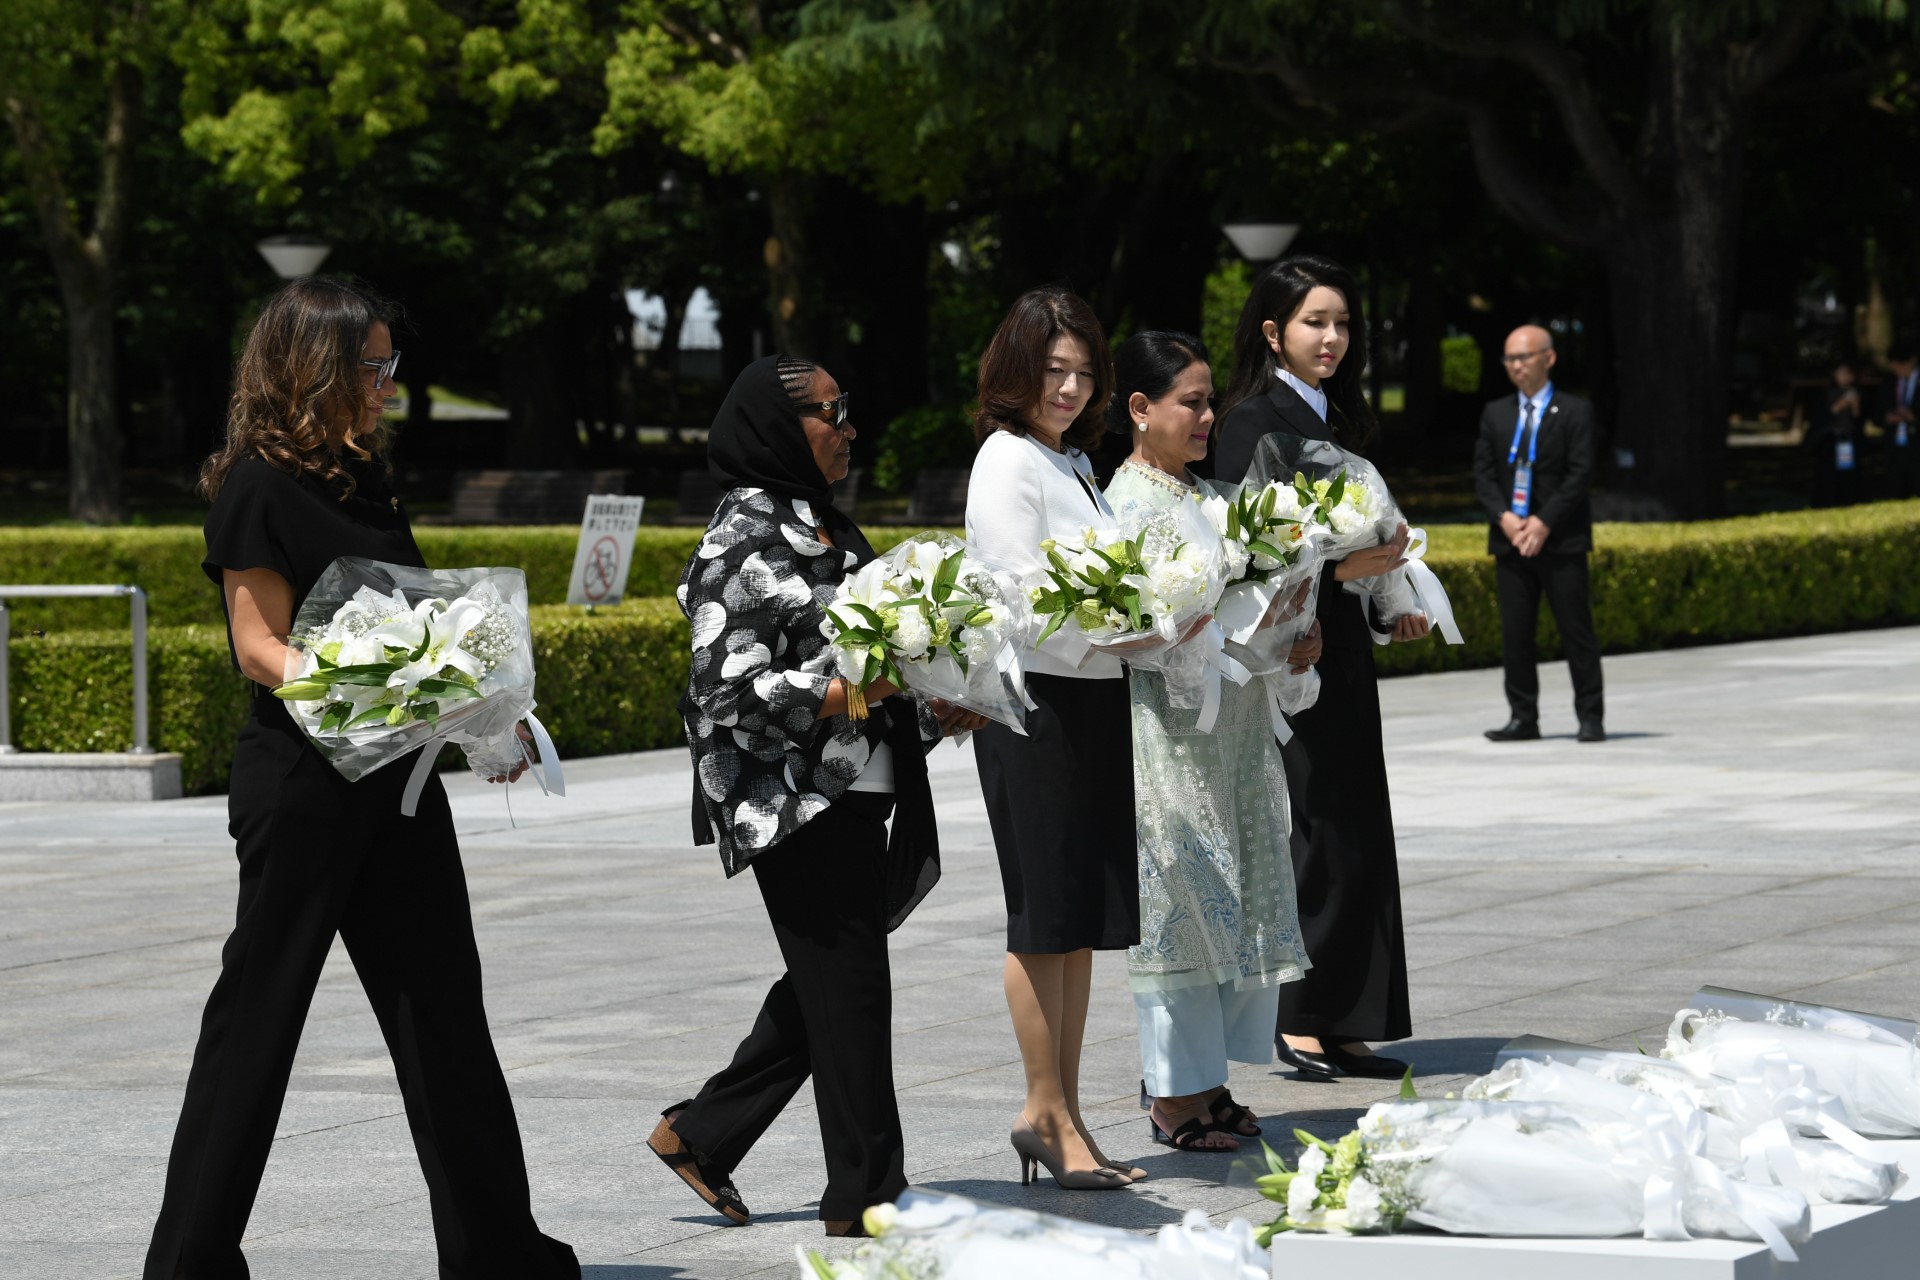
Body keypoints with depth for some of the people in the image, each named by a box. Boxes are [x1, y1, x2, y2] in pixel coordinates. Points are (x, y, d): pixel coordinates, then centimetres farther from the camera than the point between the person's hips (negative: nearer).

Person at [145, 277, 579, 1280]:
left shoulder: (364, 475, 14)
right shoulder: (259, 486, -10)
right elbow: (261, 648, -15)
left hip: (396, 780, 8)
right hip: (301, 782, -8)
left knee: (443, 1010, 8)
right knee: (258, 1013, -1)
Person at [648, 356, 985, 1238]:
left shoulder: (822, 528, 15)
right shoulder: (744, 544, -13)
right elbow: (733, 693, -19)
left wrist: (933, 712, 10)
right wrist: (856, 690, -25)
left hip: (854, 794, 9)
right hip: (796, 803, -9)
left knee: (823, 986, 14)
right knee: (848, 984, -3)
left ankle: (701, 1133, 24)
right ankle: (866, 1192, 5)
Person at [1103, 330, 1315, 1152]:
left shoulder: (1208, 497, 15)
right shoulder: (1128, 503, -10)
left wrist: (1288, 643, 3)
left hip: (1234, 731, 8)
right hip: (1169, 734, -8)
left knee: (1241, 899, 8)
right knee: (1180, 901, -4)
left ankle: (1206, 1083, 16)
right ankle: (1174, 1096, 3)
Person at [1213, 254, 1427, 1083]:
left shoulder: (1332, 417, 16)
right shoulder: (1255, 418, -10)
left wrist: (1386, 613, 9)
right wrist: (1336, 569, -23)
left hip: (1339, 649, 9)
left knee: (1353, 836, 7)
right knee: (1318, 829, -8)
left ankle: (1340, 1025, 10)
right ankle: (1300, 1023, -1)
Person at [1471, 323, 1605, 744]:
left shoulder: (1575, 412, 0)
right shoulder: (1495, 414, 13)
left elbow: (1580, 474, -7)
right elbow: (1483, 473, 9)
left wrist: (1544, 522, -15)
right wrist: (1504, 517, -9)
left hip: (1561, 539, -4)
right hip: (1511, 538, 4)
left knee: (1576, 631, -3)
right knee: (1515, 634, 2)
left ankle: (1590, 717, 2)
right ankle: (1523, 717, 8)